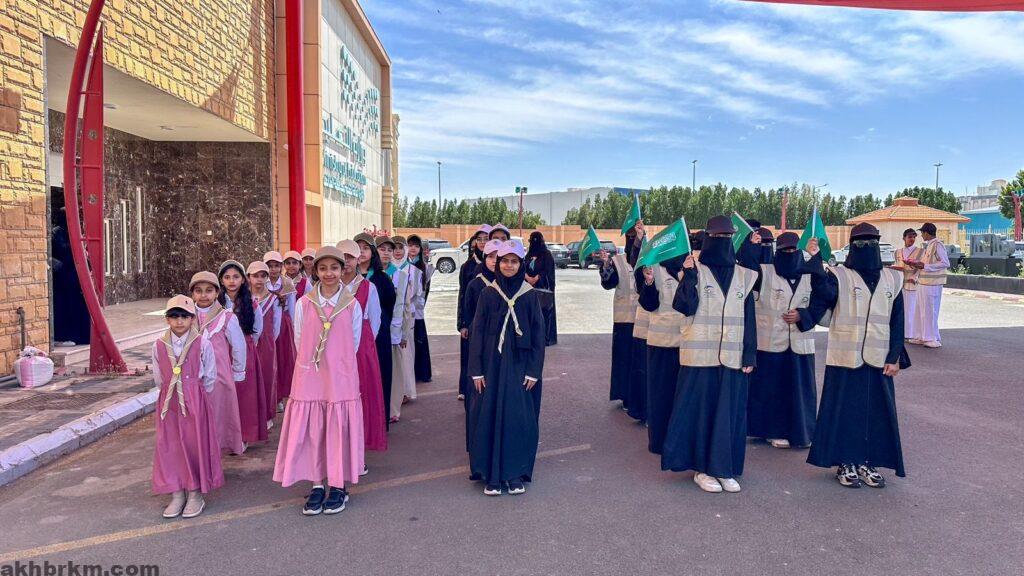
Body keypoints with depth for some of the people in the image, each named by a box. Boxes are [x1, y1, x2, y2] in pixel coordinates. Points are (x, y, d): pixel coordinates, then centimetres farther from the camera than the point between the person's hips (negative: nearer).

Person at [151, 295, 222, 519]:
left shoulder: (202, 345, -6)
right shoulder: (159, 346, 2)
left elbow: (210, 378, 1)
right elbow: (158, 378, 11)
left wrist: (194, 395, 3)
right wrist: (171, 392, 6)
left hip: (195, 401, -3)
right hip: (168, 403, 3)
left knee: (195, 444, 2)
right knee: (169, 446, 5)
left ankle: (196, 494, 15)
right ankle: (177, 495, 18)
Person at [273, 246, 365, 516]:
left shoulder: (352, 305, -1)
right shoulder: (303, 304, 1)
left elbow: (353, 344, 7)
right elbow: (299, 342, 7)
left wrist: (337, 364, 8)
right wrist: (316, 362, 9)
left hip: (341, 378, -1)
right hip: (309, 376, 1)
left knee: (338, 429, 4)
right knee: (310, 430, 4)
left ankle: (338, 486, 16)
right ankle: (317, 484, 18)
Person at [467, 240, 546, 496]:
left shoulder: (529, 295, 1)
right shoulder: (488, 294, 2)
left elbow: (538, 333, 1)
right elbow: (477, 332, 1)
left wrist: (534, 371, -4)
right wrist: (476, 370, -4)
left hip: (519, 365, 0)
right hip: (491, 363, 0)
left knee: (519, 418, 2)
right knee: (489, 416, 2)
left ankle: (515, 474, 16)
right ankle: (491, 475, 13)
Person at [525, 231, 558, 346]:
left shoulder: (547, 254, -4)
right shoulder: (529, 254, 15)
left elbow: (548, 271, -10)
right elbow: (524, 269, 10)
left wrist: (536, 278, -16)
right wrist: (527, 277, -9)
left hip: (543, 289, -6)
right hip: (530, 288, 6)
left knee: (543, 311, -8)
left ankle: (546, 337, -4)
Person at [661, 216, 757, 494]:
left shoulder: (743, 276, 9)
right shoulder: (695, 271, 0)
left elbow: (749, 318, 8)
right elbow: (684, 306, -13)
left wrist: (750, 355, 3)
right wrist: (688, 275, -20)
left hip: (732, 356, 3)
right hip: (700, 355, -3)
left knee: (730, 412, 6)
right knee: (700, 409, 1)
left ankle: (725, 468, 18)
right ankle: (702, 468, 12)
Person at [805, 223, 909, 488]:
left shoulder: (892, 279, 7)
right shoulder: (839, 276, -4)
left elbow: (897, 321, 7)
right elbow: (818, 305, -23)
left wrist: (895, 357, 1)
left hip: (878, 359, 4)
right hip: (845, 357, -3)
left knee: (878, 411, 8)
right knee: (844, 409, 3)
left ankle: (868, 462, 22)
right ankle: (845, 463, 16)